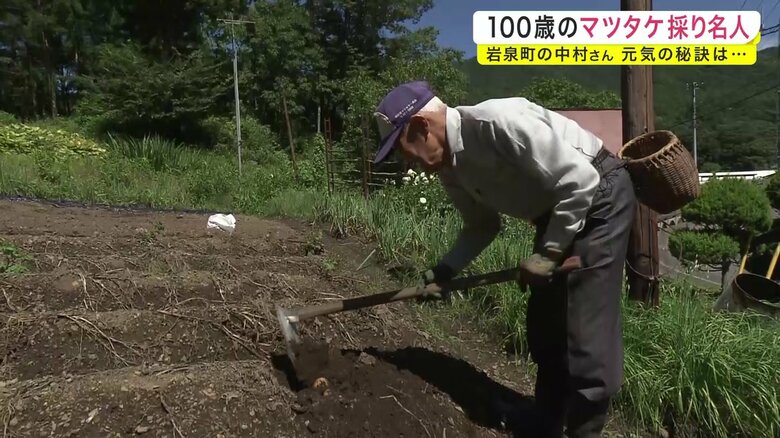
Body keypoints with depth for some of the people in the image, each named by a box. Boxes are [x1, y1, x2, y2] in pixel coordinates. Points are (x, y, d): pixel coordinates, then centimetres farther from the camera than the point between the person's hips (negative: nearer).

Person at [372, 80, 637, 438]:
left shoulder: (498, 121, -31)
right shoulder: (449, 167, -4)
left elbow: (581, 181, -28)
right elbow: (483, 225, 10)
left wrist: (548, 253, -21)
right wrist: (444, 270, -3)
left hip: (599, 193, -8)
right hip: (555, 211, 9)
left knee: (586, 328, -9)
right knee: (544, 326, 13)